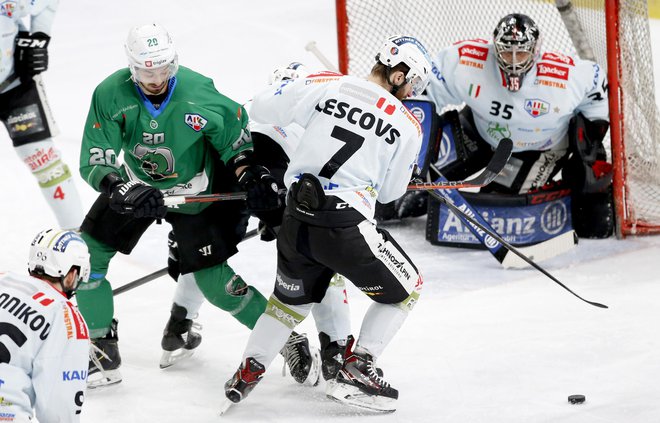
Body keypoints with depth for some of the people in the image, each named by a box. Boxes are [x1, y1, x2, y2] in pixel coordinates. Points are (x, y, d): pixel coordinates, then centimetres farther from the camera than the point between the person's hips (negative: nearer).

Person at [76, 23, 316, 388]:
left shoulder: (197, 91, -25)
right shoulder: (110, 95, -23)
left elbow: (235, 132, -8)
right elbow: (94, 162, -22)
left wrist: (251, 175, -21)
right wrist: (123, 189, -39)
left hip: (193, 191, -3)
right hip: (136, 184, 3)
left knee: (212, 279, -5)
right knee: (86, 255, -8)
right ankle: (103, 349, 8)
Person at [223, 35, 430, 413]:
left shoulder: (326, 85, 0)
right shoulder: (407, 125, -3)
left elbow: (263, 108, 10)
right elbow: (390, 192, 7)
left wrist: (290, 81, 29)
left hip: (296, 222, 5)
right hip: (346, 228, -4)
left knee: (293, 296, 30)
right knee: (405, 289, 17)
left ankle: (248, 372, 29)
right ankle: (356, 372, 11)